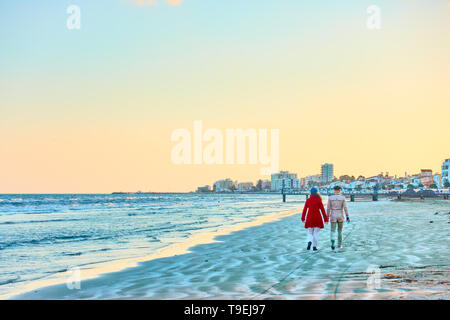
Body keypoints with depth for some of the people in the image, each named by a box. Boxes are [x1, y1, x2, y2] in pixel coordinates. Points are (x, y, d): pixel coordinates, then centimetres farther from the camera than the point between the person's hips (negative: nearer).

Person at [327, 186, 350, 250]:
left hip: (333, 216, 0)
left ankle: (333, 243, -27)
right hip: (340, 216, 0)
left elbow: (328, 208, -2)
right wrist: (347, 217, -6)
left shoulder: (330, 197, -4)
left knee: (333, 231, -2)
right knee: (340, 231, 19)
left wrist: (327, 217, 5)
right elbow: (345, 208, -9)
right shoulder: (343, 197, -6)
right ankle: (339, 244, 25)